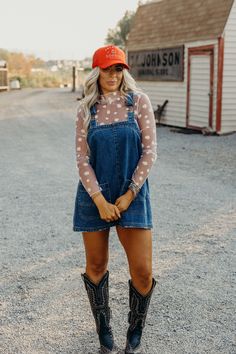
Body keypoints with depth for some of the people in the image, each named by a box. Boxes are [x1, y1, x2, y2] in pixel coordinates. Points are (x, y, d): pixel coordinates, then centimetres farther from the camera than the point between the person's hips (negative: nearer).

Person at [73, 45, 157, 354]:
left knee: (142, 272, -3)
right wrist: (100, 200, -10)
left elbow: (149, 150, -5)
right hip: (94, 195, 2)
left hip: (132, 193, -1)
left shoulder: (139, 101, -2)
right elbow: (82, 158, 0)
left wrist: (129, 195, -10)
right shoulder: (86, 109, 2)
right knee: (96, 267, 9)